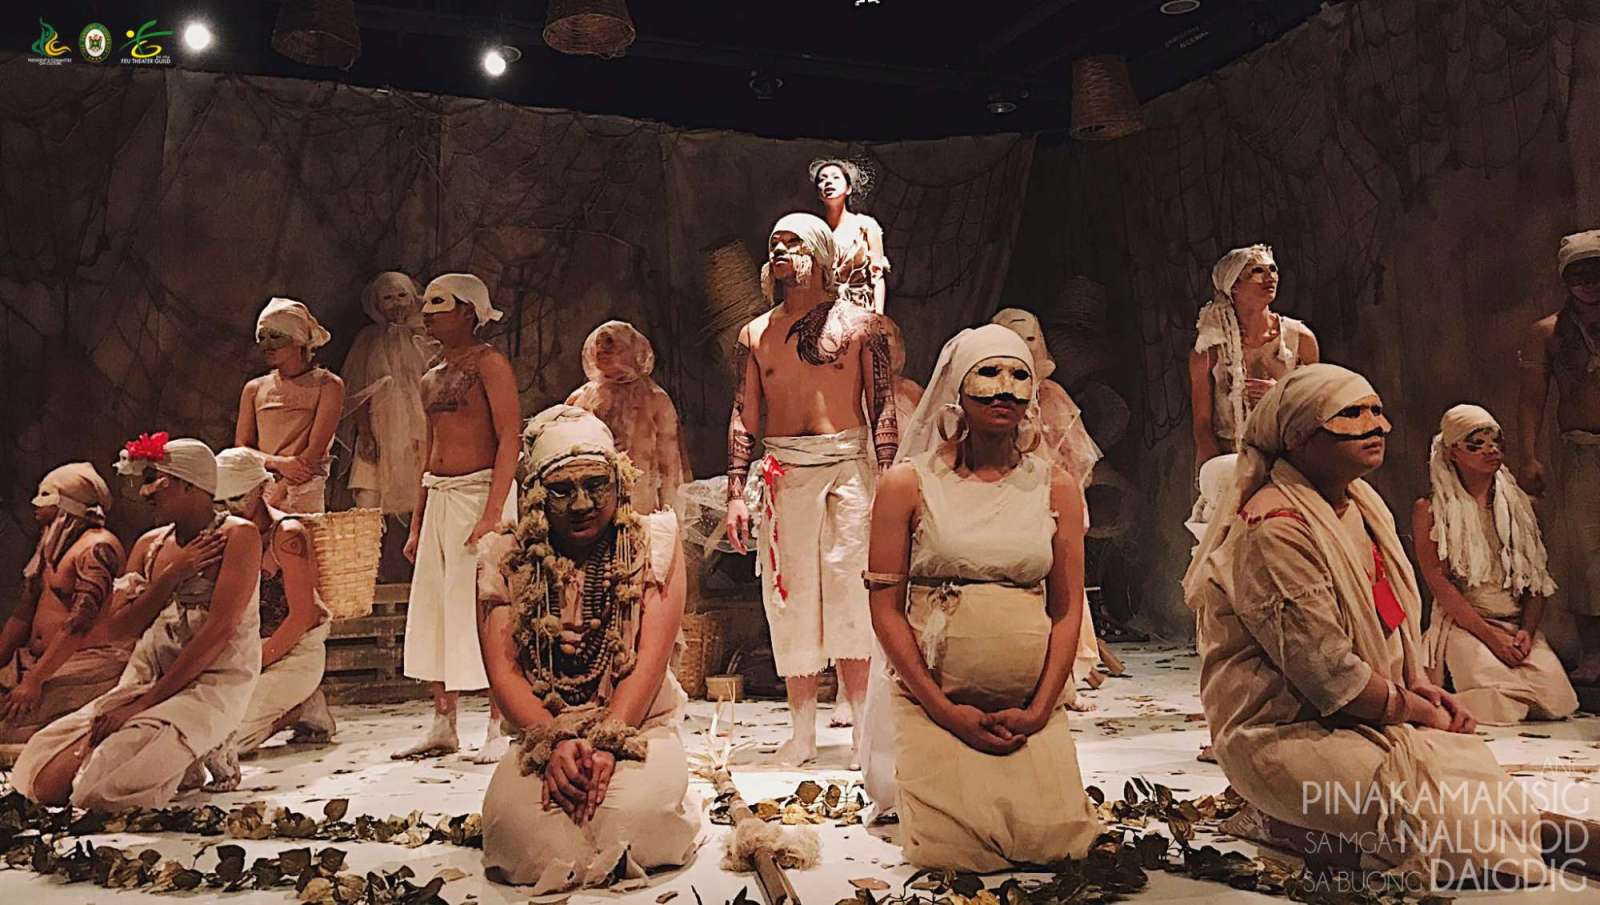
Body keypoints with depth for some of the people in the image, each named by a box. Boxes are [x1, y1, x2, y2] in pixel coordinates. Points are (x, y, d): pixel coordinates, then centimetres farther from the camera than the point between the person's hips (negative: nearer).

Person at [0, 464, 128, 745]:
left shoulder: (97, 547, -14)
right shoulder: (52, 544, 16)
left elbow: (79, 622, -22)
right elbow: (24, 613, 16)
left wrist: (34, 680, -24)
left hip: (91, 662, -9)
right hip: (43, 659, 9)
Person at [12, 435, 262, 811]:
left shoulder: (238, 536, -9)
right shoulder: (149, 545, 13)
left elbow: (219, 630, -17)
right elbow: (118, 624, 6)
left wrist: (143, 704, -17)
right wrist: (172, 575, -10)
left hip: (212, 685, -7)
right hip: (145, 678, 7)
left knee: (102, 786, -23)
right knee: (47, 784, -10)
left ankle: (187, 761, 3)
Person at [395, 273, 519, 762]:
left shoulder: (488, 362, -6)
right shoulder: (432, 377, 18)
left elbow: (509, 440, -14)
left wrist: (493, 512, -23)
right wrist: (417, 524, 18)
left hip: (480, 490, -8)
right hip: (438, 498, 8)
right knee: (433, 610, 9)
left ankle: (500, 730, 5)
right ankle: (443, 727, 20)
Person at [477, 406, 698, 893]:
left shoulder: (655, 539, 1)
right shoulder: (503, 557, 4)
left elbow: (651, 658, -6)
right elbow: (503, 671, -3)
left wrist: (607, 743, -19)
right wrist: (556, 742, -20)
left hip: (638, 727, 0)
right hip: (542, 734, 1)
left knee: (631, 809, -32)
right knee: (514, 815, -31)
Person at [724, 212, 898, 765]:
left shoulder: (857, 323, 7)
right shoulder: (755, 333, 15)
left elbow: (882, 408, 2)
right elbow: (744, 416, 12)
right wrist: (736, 493, 4)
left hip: (848, 467, -3)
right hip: (782, 475, 3)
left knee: (851, 591, -7)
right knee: (790, 595, 3)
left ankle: (864, 727, 3)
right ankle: (803, 732, 13)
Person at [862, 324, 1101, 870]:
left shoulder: (1056, 487, 6)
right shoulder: (908, 484, -2)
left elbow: (1068, 609, 5)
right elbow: (886, 608, -4)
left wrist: (1038, 710, -7)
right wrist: (947, 712, -10)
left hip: (1031, 706, 3)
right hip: (935, 701, -2)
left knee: (1056, 841, -9)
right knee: (951, 849, -12)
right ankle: (913, 774, 20)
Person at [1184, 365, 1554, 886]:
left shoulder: (1363, 506, 9)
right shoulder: (1274, 527, -22)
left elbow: (1393, 623, 20)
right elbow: (1327, 670, -23)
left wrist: (1421, 685, 3)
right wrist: (1421, 712, -10)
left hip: (1373, 718, 10)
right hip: (1286, 733, -10)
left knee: (1508, 800, 3)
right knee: (1464, 818, -18)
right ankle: (1304, 832, 1)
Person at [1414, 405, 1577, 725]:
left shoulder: (1521, 505, 14)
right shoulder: (1430, 509, 0)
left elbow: (1538, 579, 10)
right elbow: (1439, 584, -7)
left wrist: (1527, 630, -7)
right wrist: (1491, 635, -14)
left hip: (1520, 624, 4)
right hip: (1464, 623, -4)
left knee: (1555, 695, -23)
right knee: (1495, 702, -28)